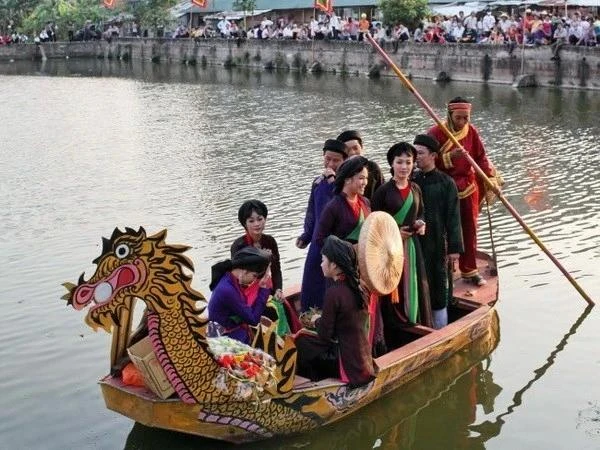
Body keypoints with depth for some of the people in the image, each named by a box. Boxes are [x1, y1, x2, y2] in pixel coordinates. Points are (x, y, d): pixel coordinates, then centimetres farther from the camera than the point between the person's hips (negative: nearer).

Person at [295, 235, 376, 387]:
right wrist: (323, 320, 11)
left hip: (348, 365, -7)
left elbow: (324, 334, -14)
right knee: (309, 338, 21)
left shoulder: (334, 292, -20)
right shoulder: (356, 286, 1)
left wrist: (317, 321, 4)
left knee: (301, 339, 9)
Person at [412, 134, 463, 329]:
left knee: (439, 291, 5)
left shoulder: (445, 183, -3)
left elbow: (453, 217, -5)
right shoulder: (411, 181, 5)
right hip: (413, 243, 3)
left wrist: (454, 247, -9)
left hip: (437, 243, -3)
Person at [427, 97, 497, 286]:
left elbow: (481, 157, 2)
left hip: (468, 187, 4)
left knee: (469, 229, 11)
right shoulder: (436, 133, -13)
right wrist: (450, 157, -30)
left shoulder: (471, 131, 0)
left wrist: (491, 177, -12)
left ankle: (469, 270, 24)